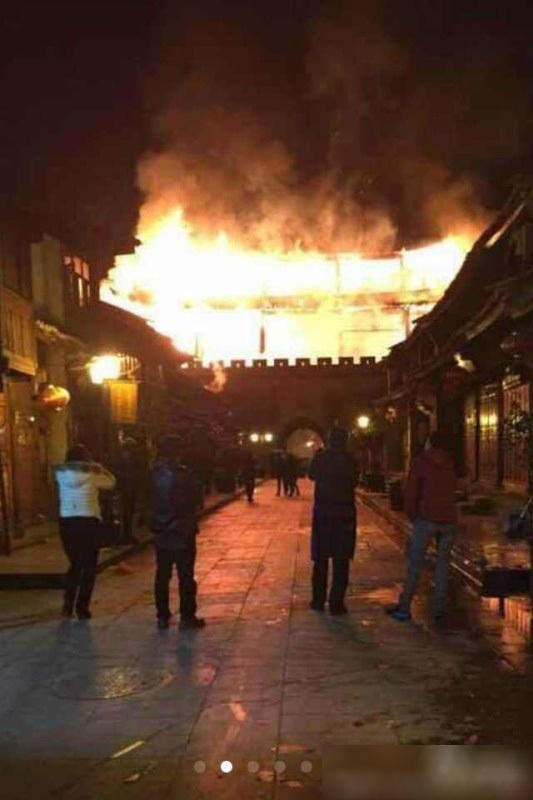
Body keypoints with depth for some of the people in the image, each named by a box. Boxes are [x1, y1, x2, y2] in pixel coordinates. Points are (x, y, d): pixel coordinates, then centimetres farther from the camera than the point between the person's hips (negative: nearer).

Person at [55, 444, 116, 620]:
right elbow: (111, 482, 6)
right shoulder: (92, 474, -10)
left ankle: (68, 604, 17)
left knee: (75, 564, 21)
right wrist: (100, 468, 20)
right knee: (89, 566, 9)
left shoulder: (61, 474, -2)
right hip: (89, 522, -4)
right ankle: (82, 607, 9)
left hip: (67, 523, 4)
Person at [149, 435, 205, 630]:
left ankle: (162, 616, 17)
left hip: (161, 532, 5)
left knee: (162, 575, 12)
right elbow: (197, 497, -7)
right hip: (182, 532, -4)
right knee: (186, 576, 4)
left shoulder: (154, 474, -2)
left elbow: (149, 500, 7)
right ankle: (187, 617, 7)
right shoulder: (183, 474, -16)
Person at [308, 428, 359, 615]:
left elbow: (311, 475, 13)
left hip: (322, 513, 2)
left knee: (320, 559, 13)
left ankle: (318, 601, 19)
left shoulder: (320, 457, -5)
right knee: (341, 561, 6)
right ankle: (336, 603, 6)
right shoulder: (349, 461, -9)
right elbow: (354, 482, 5)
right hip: (344, 514, -2)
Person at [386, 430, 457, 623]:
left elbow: (411, 493, -4)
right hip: (448, 519, 5)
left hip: (427, 519, -4)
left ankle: (404, 608, -1)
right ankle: (439, 609, 9)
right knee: (442, 564, 10)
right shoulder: (450, 464, 14)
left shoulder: (420, 462, -1)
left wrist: (413, 517, 9)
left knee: (414, 564, -1)